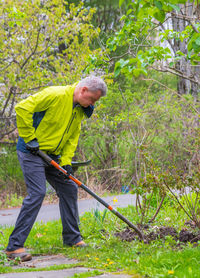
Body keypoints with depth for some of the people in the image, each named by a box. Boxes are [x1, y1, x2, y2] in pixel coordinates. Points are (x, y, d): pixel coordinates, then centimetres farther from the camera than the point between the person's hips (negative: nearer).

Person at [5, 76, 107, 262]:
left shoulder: (80, 110, 8)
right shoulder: (56, 95, -20)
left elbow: (72, 137, 12)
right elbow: (22, 108, -25)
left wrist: (66, 161, -3)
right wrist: (29, 138, -21)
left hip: (52, 155, 9)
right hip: (32, 152, -9)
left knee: (69, 189, 10)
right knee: (37, 193, -18)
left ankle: (72, 238, 24)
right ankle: (14, 246, -16)